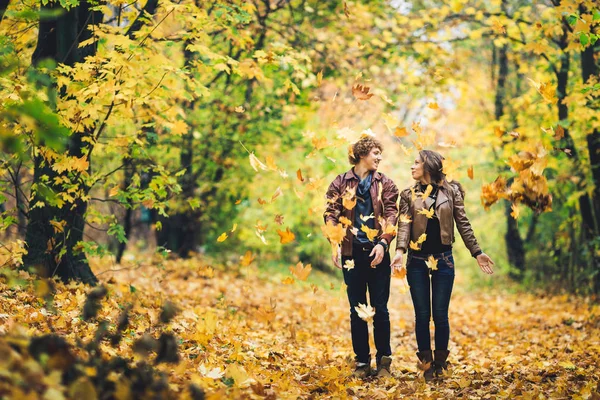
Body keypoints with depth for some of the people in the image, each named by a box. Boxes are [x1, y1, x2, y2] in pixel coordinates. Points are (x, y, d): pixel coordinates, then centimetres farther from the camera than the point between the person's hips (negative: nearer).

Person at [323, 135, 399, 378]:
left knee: (380, 309, 2)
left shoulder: (385, 184, 7)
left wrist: (383, 243, -15)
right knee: (357, 310, 5)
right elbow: (331, 214, 1)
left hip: (377, 253, 0)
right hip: (351, 253, 0)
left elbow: (392, 216, -1)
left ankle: (384, 362, 11)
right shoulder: (341, 183, 5)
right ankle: (362, 362, 13)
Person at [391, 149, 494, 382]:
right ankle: (427, 365, 13)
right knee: (422, 315, 3)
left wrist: (477, 252, 0)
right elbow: (404, 224, -6)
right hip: (417, 261, 1)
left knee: (440, 315, 2)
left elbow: (463, 224, 5)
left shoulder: (451, 191, 4)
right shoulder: (409, 195, 5)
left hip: (443, 259, -1)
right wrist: (399, 251, -22)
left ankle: (440, 364, 15)